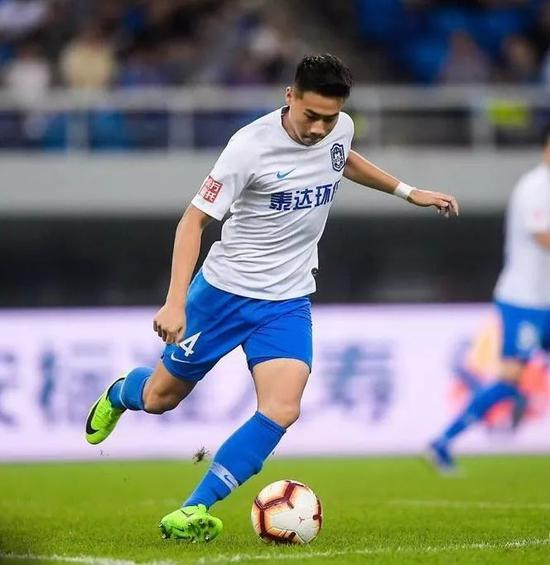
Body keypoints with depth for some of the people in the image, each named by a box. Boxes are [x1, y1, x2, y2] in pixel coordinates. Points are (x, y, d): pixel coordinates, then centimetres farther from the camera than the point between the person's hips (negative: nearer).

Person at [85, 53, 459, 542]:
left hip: (288, 301, 3)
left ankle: (194, 511, -15)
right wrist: (176, 301, -29)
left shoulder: (341, 129, -5)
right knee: (160, 398, 12)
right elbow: (195, 219, -20)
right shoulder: (251, 146, -23)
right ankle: (120, 394, 51)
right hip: (224, 291, -3)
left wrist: (408, 192, 21)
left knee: (282, 409, -20)